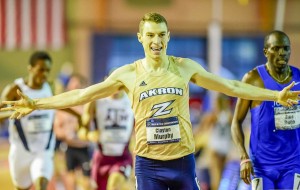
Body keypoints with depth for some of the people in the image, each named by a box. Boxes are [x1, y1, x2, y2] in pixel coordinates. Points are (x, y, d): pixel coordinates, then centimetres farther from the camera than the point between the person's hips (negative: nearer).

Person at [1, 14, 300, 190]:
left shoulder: (185, 67, 1)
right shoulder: (128, 74, -1)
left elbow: (231, 87, 7)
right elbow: (82, 95, 0)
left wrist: (275, 95, 3)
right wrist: (36, 105, -6)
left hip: (183, 160, 1)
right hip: (148, 163, -1)